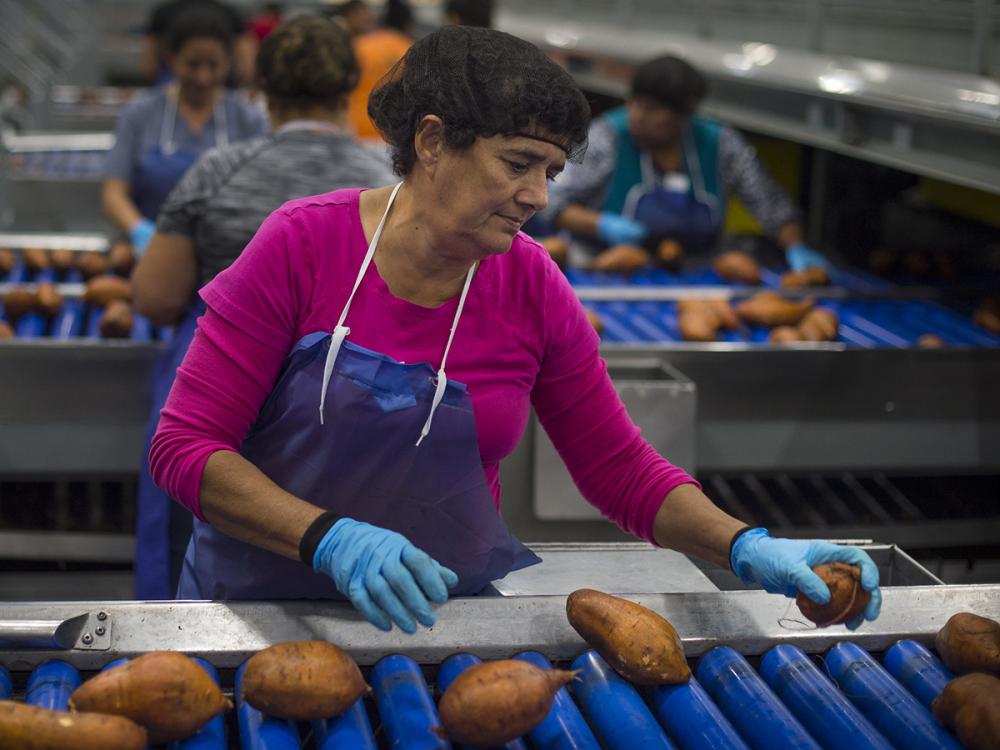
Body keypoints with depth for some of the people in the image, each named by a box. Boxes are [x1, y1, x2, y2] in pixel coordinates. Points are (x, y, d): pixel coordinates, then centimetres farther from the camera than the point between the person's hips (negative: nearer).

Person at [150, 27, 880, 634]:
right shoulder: (303, 244, -14)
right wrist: (330, 541, -28)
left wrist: (748, 549, -13)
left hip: (448, 607, 2)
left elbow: (622, 471, 3)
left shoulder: (533, 288, -4)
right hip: (266, 602, -2)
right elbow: (184, 446, -14)